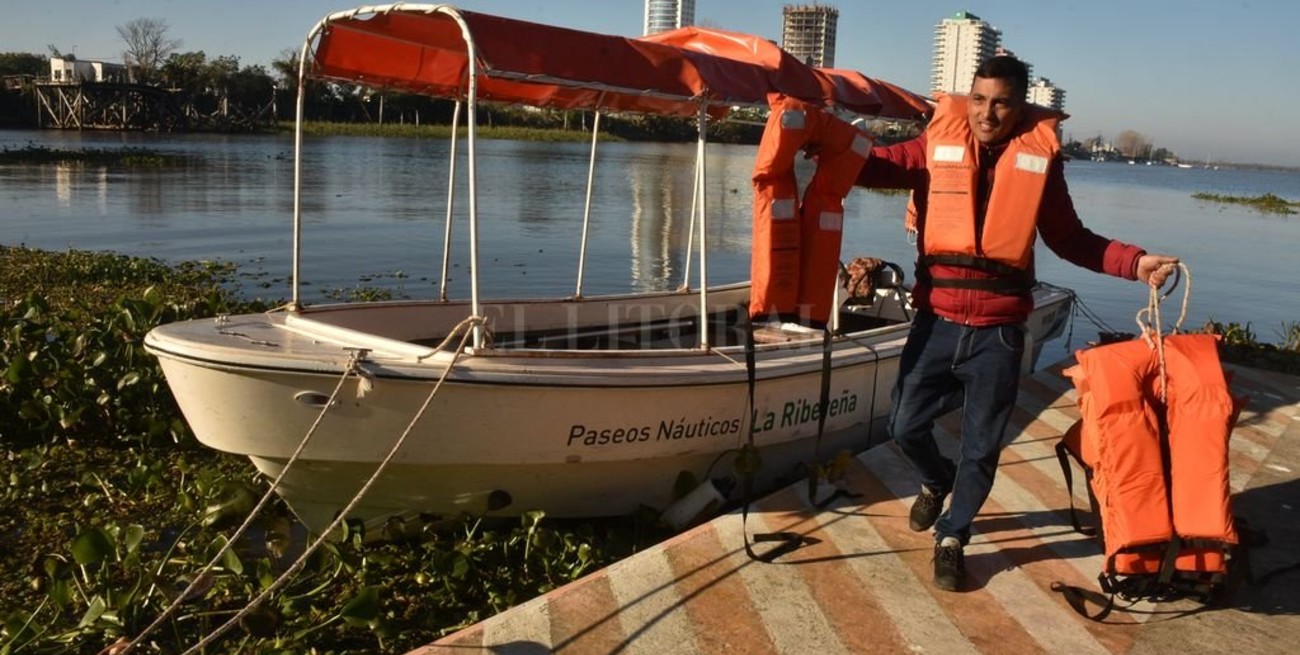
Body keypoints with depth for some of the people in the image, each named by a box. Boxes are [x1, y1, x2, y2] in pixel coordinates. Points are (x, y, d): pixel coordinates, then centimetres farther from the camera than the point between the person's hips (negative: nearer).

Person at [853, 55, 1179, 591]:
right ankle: (936, 482, 42)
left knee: (981, 447, 9)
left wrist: (1136, 262, -2)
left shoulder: (1040, 156, 1)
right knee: (906, 426, 8)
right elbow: (875, 165, -15)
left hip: (998, 332, 0)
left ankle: (952, 536, 31)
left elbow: (1069, 239, 9)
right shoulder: (938, 144, -2)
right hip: (937, 321, 0)